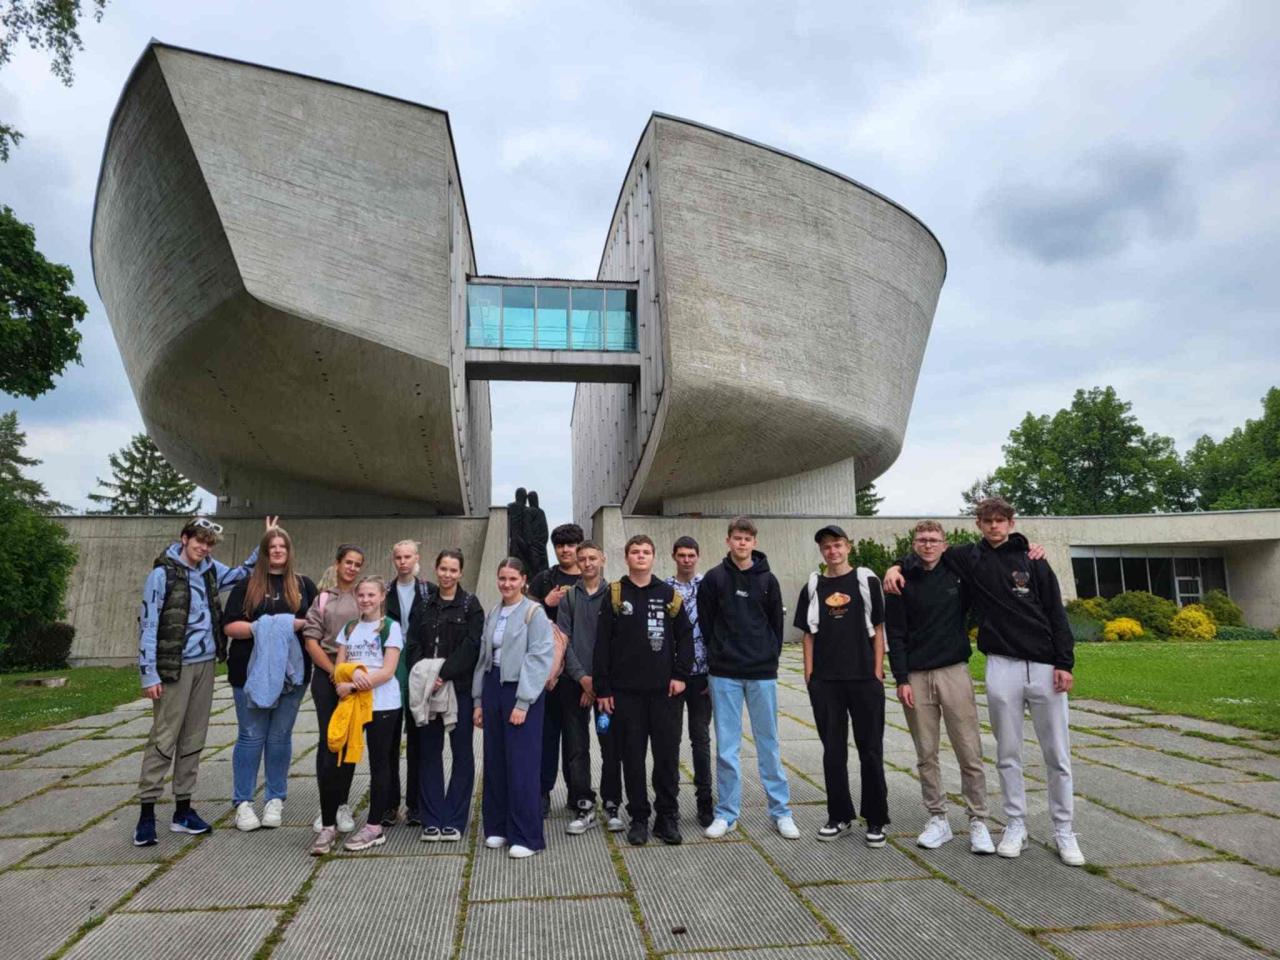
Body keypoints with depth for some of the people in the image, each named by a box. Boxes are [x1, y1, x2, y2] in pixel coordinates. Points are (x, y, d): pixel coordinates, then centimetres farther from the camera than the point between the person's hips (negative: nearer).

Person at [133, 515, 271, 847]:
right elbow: (147, 625, -10)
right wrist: (149, 674, -14)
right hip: (175, 668, -6)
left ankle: (183, 809, 19)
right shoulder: (163, 573, -9)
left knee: (193, 740, 10)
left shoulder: (211, 570, 7)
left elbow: (242, 573, 26)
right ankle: (147, 812, 7)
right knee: (163, 739, -4)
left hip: (205, 665, 6)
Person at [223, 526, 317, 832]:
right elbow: (230, 626, -1)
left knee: (280, 736, 7)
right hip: (251, 671, -1)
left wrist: (297, 624, -8)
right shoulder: (247, 585, 5)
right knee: (251, 736, 2)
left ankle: (275, 799, 19)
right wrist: (259, 628, -16)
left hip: (291, 672, 1)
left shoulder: (304, 585, 11)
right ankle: (243, 802, 14)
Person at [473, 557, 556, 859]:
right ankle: (497, 827, 24)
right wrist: (478, 700, 11)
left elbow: (539, 659, -13)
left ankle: (526, 836, 7)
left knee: (522, 765, -3)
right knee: (495, 762, 10)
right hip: (493, 687, 6)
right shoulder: (492, 615, 11)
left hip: (521, 691, -6)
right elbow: (483, 657, 15)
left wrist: (522, 703, -16)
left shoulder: (534, 612, -8)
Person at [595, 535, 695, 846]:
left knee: (668, 755, 6)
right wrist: (602, 689, -3)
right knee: (632, 757, 7)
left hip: (665, 691, 1)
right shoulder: (614, 595, 1)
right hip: (626, 692, -1)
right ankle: (639, 818, 20)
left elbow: (685, 636, 8)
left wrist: (680, 675, -3)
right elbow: (602, 644, 0)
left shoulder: (668, 594, 5)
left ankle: (667, 817, 20)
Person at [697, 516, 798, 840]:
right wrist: (719, 657, 2)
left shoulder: (767, 580, 4)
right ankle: (726, 813, 16)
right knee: (726, 747, 5)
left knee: (768, 743, 9)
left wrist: (770, 658, 3)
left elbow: (776, 624, 8)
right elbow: (706, 625, 2)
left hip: (762, 674, 1)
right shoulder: (713, 579, -1)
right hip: (724, 675, -1)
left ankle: (781, 810, 19)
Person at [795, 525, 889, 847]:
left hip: (864, 678, -2)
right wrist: (809, 674, 1)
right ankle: (840, 816, 22)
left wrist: (878, 671, -4)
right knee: (833, 751, 10)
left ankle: (876, 820, 17)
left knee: (870, 749, 5)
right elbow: (809, 634, 9)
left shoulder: (866, 581, 2)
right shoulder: (813, 587, 7)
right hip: (825, 681, 2)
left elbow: (878, 628, 2)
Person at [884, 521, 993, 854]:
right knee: (926, 755, 7)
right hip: (916, 677, 0)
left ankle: (978, 821, 12)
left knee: (969, 752, 0)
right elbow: (895, 636, 1)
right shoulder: (902, 583, 3)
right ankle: (937, 819, 18)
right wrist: (901, 679, -7)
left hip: (954, 672, 0)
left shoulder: (959, 576, 4)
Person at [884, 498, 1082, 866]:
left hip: (1045, 666, 0)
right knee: (1008, 753, 8)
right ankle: (1015, 826, 21)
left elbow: (1056, 614, 2)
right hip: (1002, 667, 0)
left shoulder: (1032, 561, 4)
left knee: (1057, 754, 6)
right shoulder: (970, 558, 5)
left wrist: (1064, 663, -5)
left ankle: (1064, 831, 19)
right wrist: (898, 566, -3)